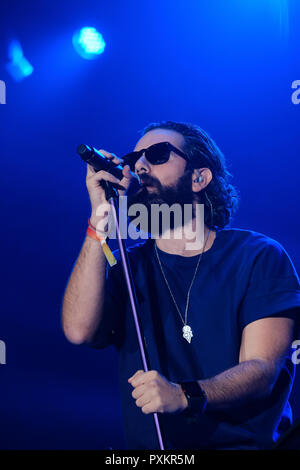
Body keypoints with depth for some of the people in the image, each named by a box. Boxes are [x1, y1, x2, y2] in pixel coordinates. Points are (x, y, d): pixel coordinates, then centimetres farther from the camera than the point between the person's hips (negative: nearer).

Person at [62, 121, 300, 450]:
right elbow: (80, 331, -10)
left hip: (248, 440, -2)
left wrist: (185, 396, -25)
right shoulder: (128, 268, 9)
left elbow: (261, 370, -6)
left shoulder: (260, 257, 2)